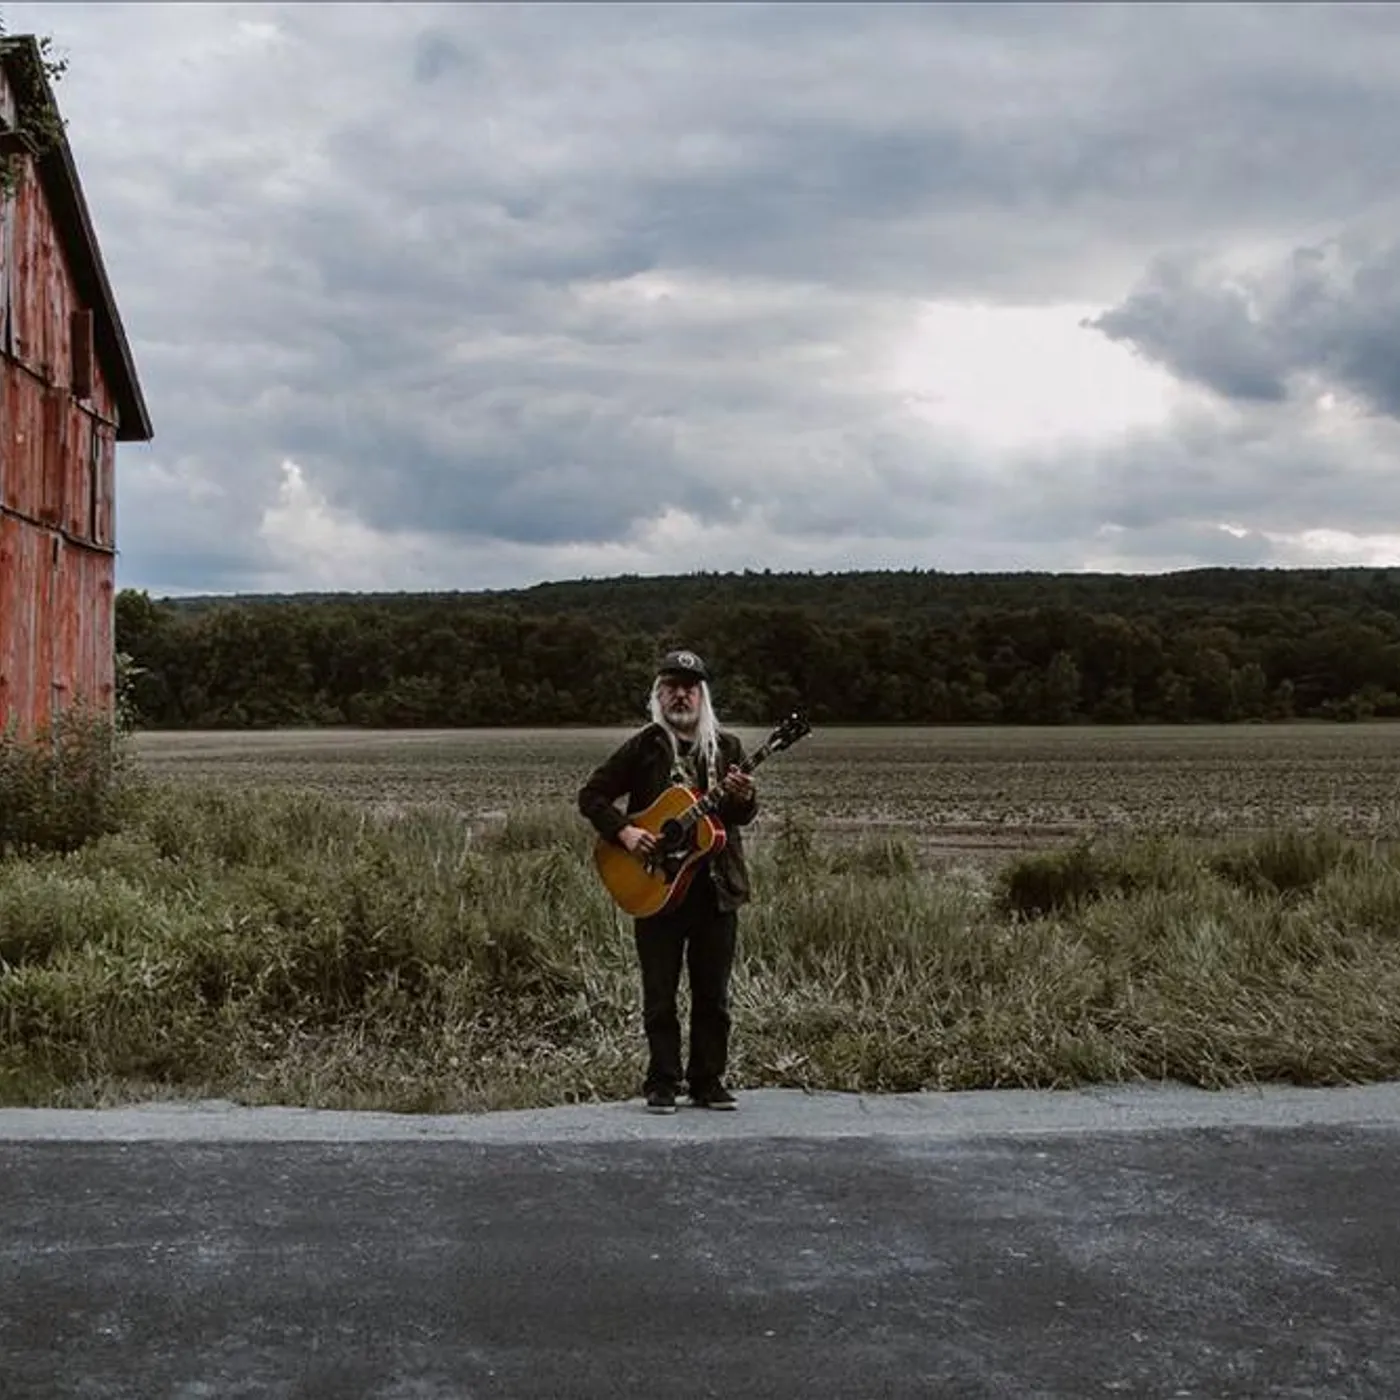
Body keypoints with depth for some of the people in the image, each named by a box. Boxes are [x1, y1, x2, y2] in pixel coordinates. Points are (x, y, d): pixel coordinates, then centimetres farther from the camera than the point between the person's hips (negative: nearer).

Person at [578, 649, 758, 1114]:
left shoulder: (727, 746, 7)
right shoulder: (643, 746, 0)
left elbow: (744, 815, 5)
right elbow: (591, 795, 1)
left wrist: (743, 799, -18)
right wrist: (623, 832, -13)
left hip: (717, 886, 2)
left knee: (713, 994, 8)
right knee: (660, 993, 4)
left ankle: (708, 1080, 18)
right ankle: (662, 1083, 13)